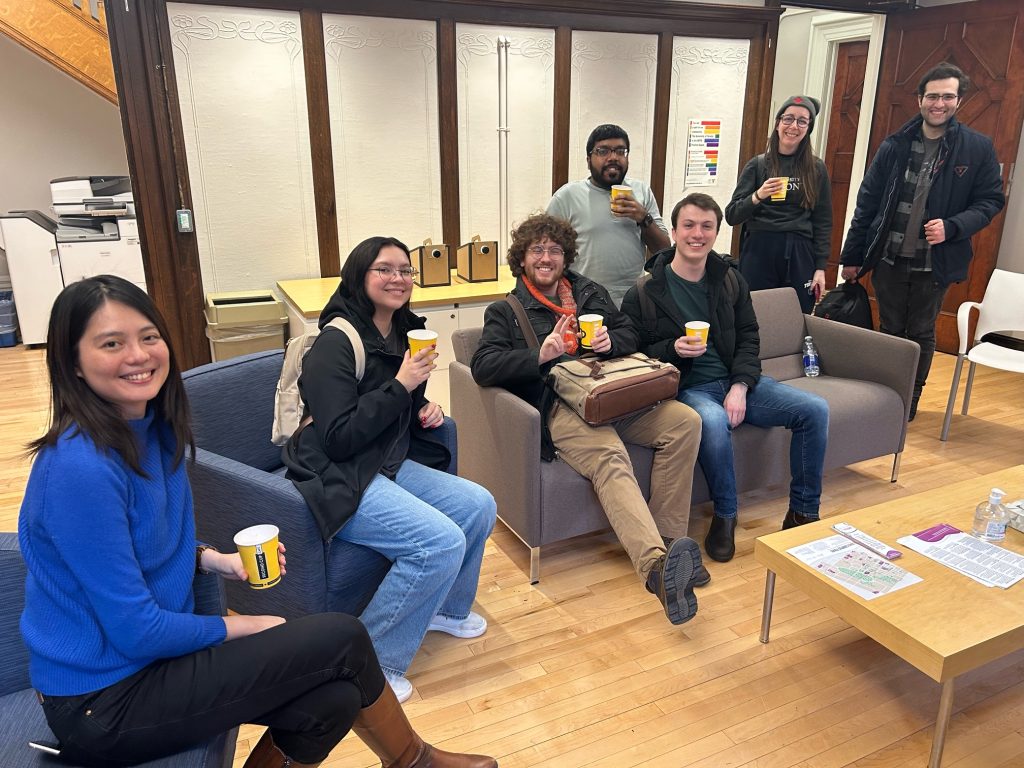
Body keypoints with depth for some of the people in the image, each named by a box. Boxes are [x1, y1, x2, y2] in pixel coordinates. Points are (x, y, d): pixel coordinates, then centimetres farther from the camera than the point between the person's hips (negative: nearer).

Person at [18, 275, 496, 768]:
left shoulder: (152, 428, 0)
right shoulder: (79, 467, -26)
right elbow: (135, 629, -22)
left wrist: (213, 560, -1)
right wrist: (241, 627, -8)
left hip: (150, 656, 7)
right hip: (104, 701, -7)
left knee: (333, 698, -9)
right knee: (343, 640, -9)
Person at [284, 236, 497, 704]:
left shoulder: (403, 333, 8)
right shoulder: (336, 343, -17)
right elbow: (338, 438, -23)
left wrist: (424, 411, 2)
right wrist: (400, 386, -23)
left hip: (389, 465, 8)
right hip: (340, 482, -8)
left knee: (478, 507, -3)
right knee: (443, 542, -23)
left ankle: (445, 608, 22)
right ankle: (371, 660, -5)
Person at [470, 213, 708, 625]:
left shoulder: (590, 292, 26)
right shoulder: (505, 312, 13)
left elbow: (631, 334, 23)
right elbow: (482, 367, -3)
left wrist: (610, 341, -2)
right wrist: (542, 354, -16)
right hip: (559, 404, -5)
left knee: (684, 420, -20)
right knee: (610, 458, -34)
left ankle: (668, 539, -17)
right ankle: (657, 566, -51)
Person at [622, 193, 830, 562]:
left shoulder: (731, 280, 10)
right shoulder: (645, 291, -4)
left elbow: (748, 338, 8)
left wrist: (740, 387, -8)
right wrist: (673, 349, -22)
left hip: (736, 382, 5)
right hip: (685, 389, -5)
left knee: (814, 409, -12)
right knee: (714, 420, -39)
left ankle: (803, 513, 5)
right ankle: (724, 516, -14)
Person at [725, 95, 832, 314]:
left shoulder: (816, 169, 9)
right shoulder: (758, 165, 5)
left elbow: (823, 222, 10)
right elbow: (731, 215, 1)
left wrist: (820, 267, 3)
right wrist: (758, 196, -17)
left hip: (799, 257, 1)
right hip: (759, 253, -1)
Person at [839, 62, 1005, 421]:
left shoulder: (978, 148, -3)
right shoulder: (895, 145, 0)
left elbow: (990, 200, 1)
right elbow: (867, 202, 2)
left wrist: (952, 227, -19)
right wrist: (852, 256, 1)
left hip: (935, 263, -1)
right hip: (888, 258, 1)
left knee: (921, 335, 11)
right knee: (890, 331, 12)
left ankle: (910, 400, 27)